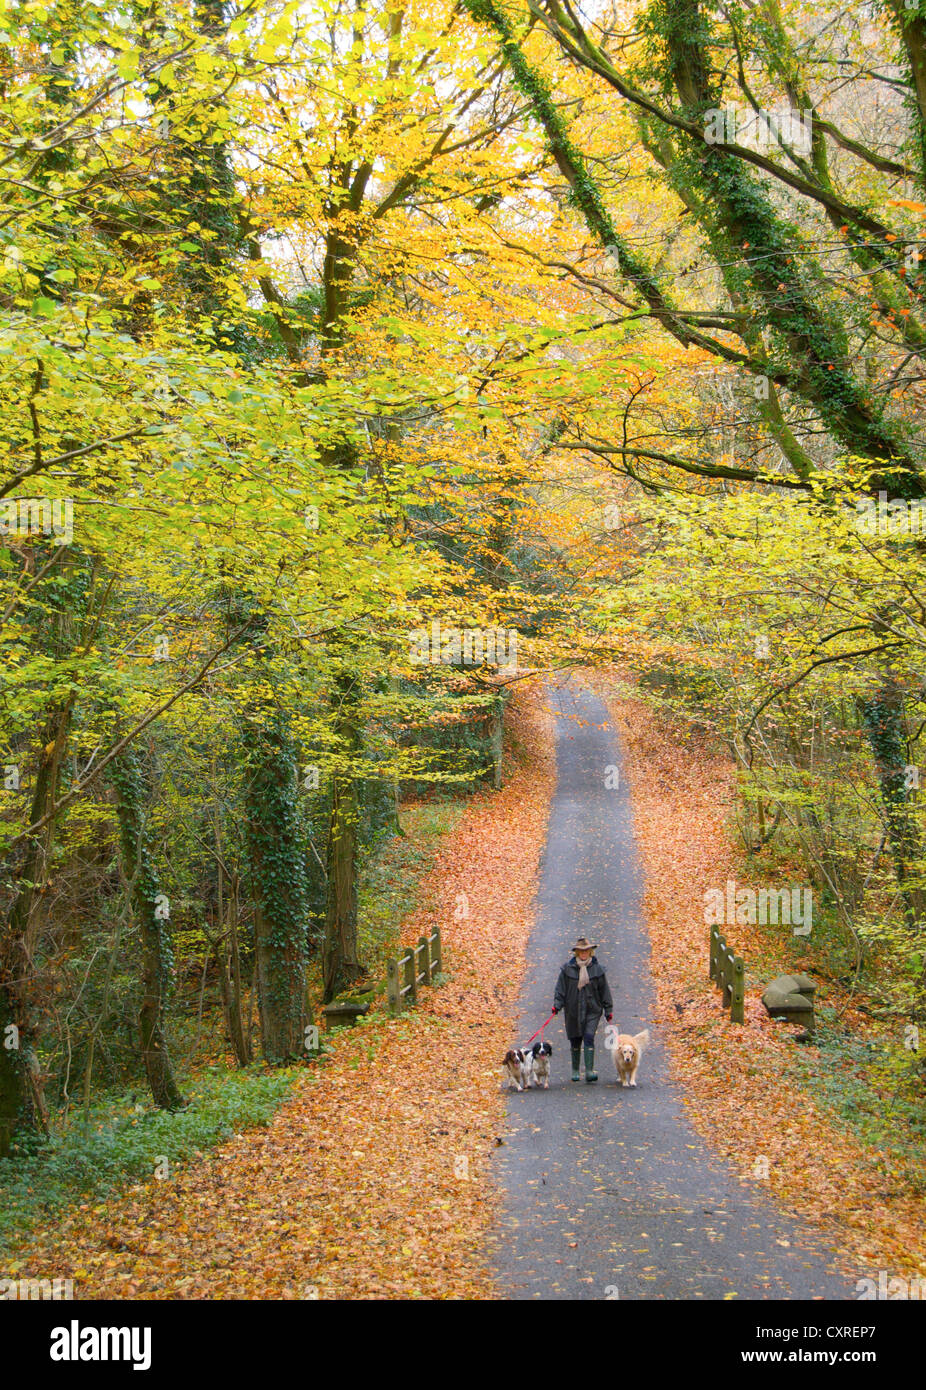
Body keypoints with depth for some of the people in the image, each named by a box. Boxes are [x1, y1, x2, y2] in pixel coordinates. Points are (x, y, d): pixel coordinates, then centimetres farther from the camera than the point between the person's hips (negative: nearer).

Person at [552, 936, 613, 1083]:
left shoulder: (597, 969, 0)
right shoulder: (568, 968, -1)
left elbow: (604, 991, 6)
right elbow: (560, 988, 3)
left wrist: (608, 1010, 6)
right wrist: (557, 1005, -7)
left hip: (592, 1010, -1)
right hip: (573, 1011, 1)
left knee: (589, 1038, -13)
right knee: (575, 1041, 9)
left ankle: (589, 1071, -15)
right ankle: (575, 1071, 24)